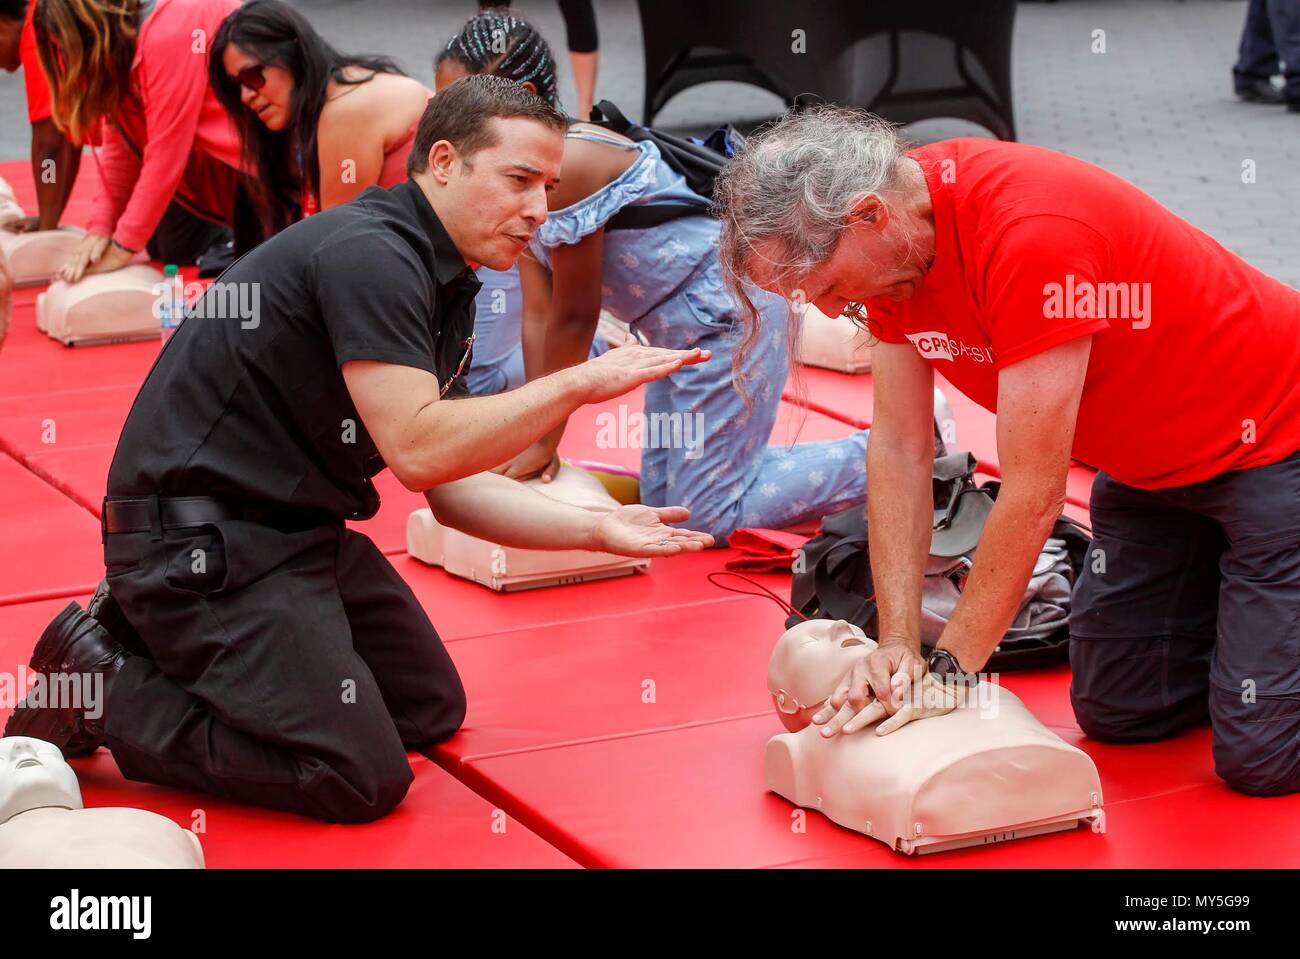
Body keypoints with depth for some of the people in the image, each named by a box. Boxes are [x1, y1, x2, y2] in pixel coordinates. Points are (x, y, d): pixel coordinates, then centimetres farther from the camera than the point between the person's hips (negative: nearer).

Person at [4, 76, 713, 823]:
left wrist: (598, 529, 0)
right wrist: (577, 384, -25)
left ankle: (168, 642, 19)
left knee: (430, 712, 18)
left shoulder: (445, 287, 11)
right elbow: (418, 450, -29)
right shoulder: (370, 255, -20)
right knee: (360, 779, -12)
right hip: (198, 536, -10)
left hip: (300, 527, 10)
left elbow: (453, 487, 10)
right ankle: (102, 685, -2)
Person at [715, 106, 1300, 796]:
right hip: (1151, 461, 8)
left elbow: (1033, 494, -30)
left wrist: (949, 668, -22)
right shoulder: (890, 236, -10)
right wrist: (898, 644, -13)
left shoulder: (1030, 234, -35)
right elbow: (899, 451, -5)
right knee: (1116, 714, 7)